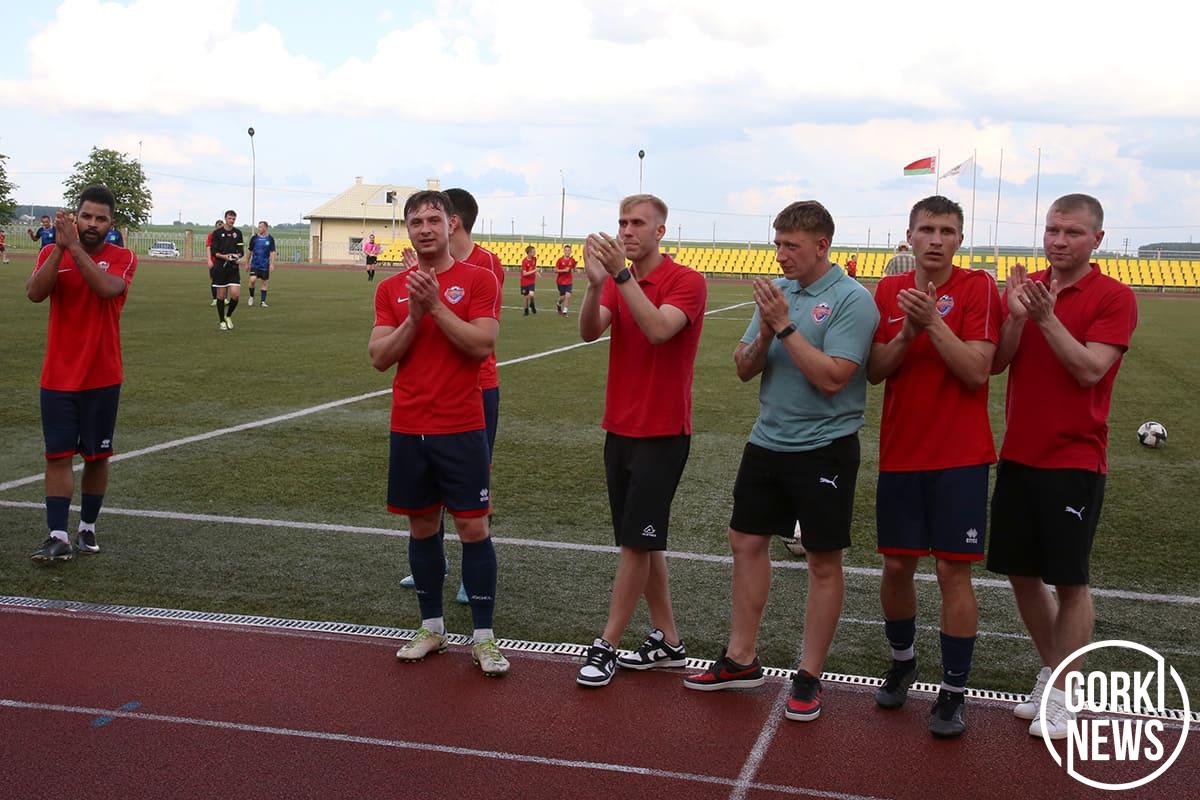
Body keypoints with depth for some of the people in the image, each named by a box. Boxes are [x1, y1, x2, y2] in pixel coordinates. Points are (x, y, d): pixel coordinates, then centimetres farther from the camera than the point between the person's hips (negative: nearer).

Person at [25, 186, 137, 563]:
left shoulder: (122, 258, -2)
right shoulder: (51, 253, 2)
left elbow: (107, 288, -23)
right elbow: (35, 293, -16)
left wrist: (74, 246, -25)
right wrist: (60, 248, -23)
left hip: (103, 379, 0)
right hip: (58, 377, 1)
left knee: (96, 455, 8)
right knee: (58, 455, -3)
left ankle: (87, 529, 22)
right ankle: (58, 537, -2)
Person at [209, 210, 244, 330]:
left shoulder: (238, 233, 9)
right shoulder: (217, 232, 0)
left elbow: (241, 251, 10)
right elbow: (213, 251, -3)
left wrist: (237, 255, -11)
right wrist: (224, 256, -19)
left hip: (233, 267, 2)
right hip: (220, 267, -2)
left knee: (236, 294, -9)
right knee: (221, 295, 1)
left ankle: (228, 316, 15)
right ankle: (222, 322, 13)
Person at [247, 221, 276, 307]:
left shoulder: (270, 238, -1)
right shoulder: (254, 238, 2)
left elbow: (272, 252, -2)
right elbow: (250, 251, 10)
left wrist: (272, 264, -11)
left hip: (265, 265, 0)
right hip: (255, 264, 0)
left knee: (265, 282, 2)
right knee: (252, 280, -17)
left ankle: (263, 302, 11)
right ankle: (251, 297, 6)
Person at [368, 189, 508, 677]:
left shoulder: (478, 280, -2)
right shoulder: (391, 289, 8)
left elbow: (482, 344, -13)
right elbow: (379, 358, 1)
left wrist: (436, 305, -18)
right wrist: (414, 316, -12)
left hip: (461, 428, -3)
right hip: (408, 429, 4)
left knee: (473, 528, -2)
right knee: (422, 527, 11)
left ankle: (483, 637, 7)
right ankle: (431, 628, 24)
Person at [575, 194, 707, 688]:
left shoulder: (686, 281, -10)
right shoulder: (618, 283, 9)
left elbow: (658, 329, -28)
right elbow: (589, 331, -10)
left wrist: (621, 275, -33)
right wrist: (596, 282, -28)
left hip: (662, 434, -7)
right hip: (620, 429, 7)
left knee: (637, 540, -4)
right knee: (641, 541, 11)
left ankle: (606, 646, 4)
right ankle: (667, 642, 22)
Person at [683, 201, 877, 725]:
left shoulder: (851, 299, -13)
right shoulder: (779, 292, 6)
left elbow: (832, 378, -22)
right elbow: (743, 368, 6)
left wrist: (785, 325, -20)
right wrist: (764, 333, -13)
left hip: (824, 448, -7)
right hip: (767, 441, 7)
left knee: (823, 563, 4)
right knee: (747, 542, 12)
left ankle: (809, 677, 16)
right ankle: (741, 660, 26)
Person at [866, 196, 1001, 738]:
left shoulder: (978, 288, -7)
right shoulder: (889, 291, 6)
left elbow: (977, 371, -15)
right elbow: (874, 371, 2)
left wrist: (934, 322, -24)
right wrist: (906, 334, -15)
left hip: (959, 458, -4)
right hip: (899, 454, 4)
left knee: (954, 571, -2)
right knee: (896, 565, 10)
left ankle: (954, 692, 10)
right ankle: (902, 662, 33)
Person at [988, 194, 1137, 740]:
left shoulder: (1114, 297, -7)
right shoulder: (1023, 288, 7)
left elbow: (1091, 369, -18)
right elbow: (995, 363, 0)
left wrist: (1047, 317, -26)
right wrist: (1016, 318, -16)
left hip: (1074, 460, -5)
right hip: (1018, 454, 5)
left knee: (1069, 580, 1)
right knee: (1020, 572, 12)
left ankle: (1061, 694, 13)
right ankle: (1050, 673, 29)